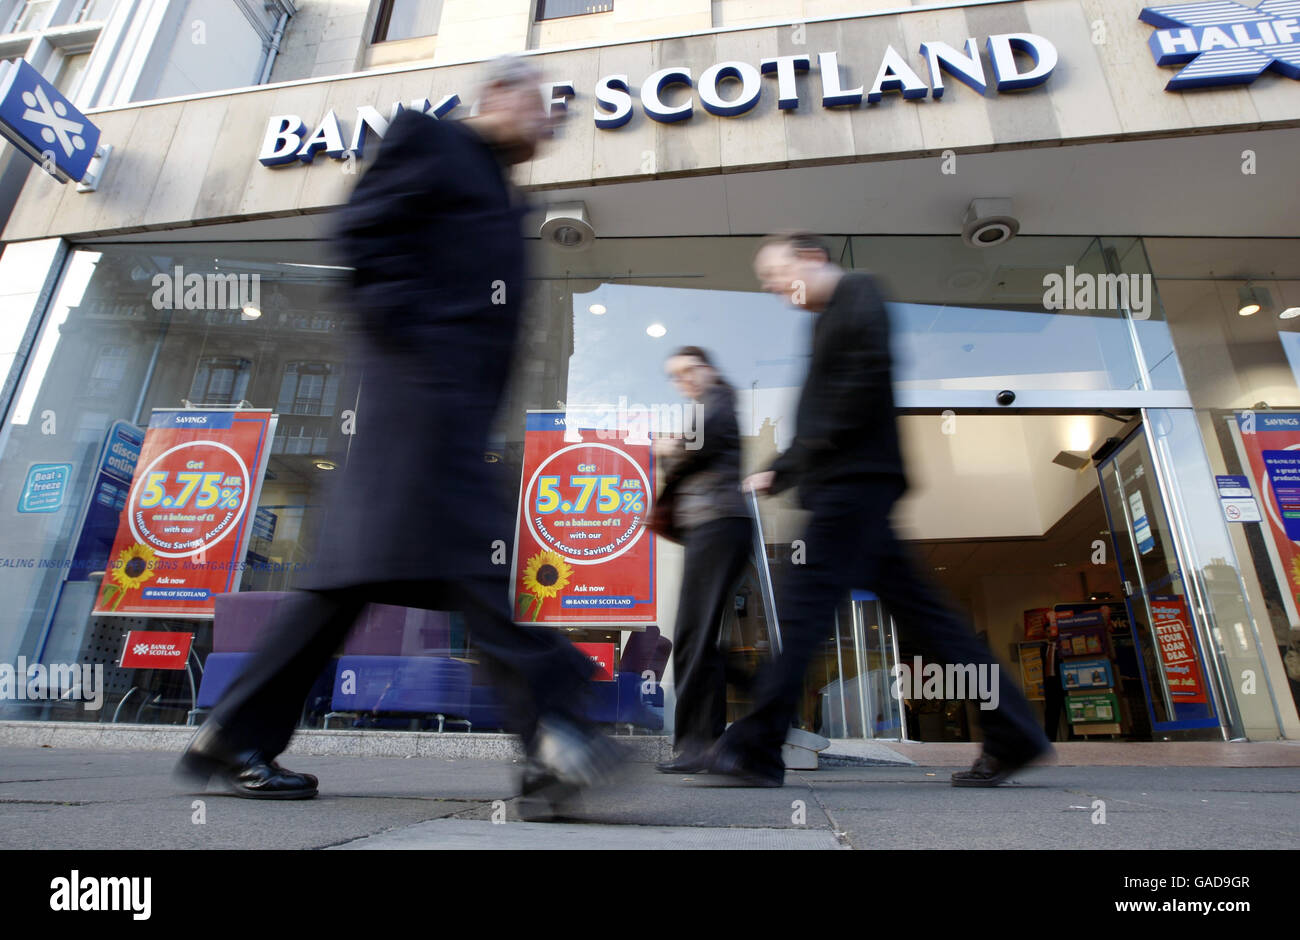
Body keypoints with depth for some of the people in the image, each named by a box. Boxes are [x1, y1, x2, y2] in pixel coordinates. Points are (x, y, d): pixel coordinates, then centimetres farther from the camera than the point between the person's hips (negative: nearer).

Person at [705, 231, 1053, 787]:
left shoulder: (857, 294, 1)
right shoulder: (829, 320, 26)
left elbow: (870, 376, -16)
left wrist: (813, 447, -11)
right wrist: (779, 473, 14)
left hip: (856, 480, -10)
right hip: (849, 485, 10)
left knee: (802, 608, -10)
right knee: (917, 612, 9)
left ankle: (756, 749, -3)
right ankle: (1012, 734, 17)